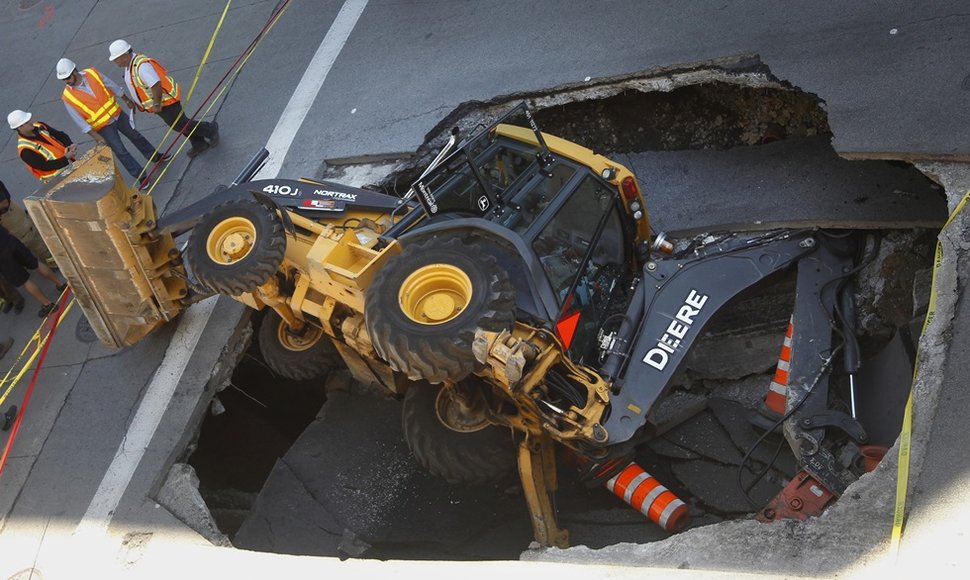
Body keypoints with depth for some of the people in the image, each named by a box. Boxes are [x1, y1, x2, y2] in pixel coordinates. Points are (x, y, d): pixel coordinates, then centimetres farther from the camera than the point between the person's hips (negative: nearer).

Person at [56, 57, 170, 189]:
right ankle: (141, 177, 11)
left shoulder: (91, 74, -11)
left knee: (135, 136, 19)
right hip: (103, 127, -3)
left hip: (116, 114, 3)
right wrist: (96, 136, -18)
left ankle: (155, 156, 41)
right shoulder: (68, 97, -18)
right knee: (121, 152, -1)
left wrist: (127, 100, 13)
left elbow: (112, 86, 3)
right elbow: (79, 120, -14)